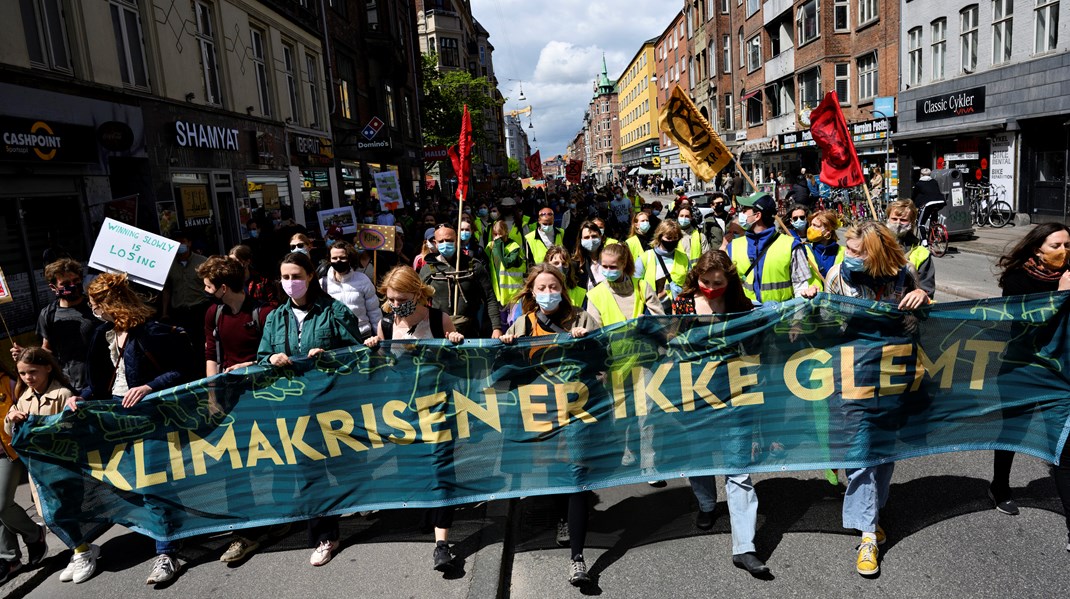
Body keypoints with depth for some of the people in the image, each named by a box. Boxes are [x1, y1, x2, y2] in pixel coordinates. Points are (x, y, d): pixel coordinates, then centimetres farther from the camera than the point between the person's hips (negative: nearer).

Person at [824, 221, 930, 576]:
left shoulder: (903, 274, -6)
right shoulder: (838, 274, -8)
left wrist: (923, 297, -11)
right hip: (854, 374, -2)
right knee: (859, 449, -4)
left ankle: (872, 513, 34)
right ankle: (868, 533, 4)